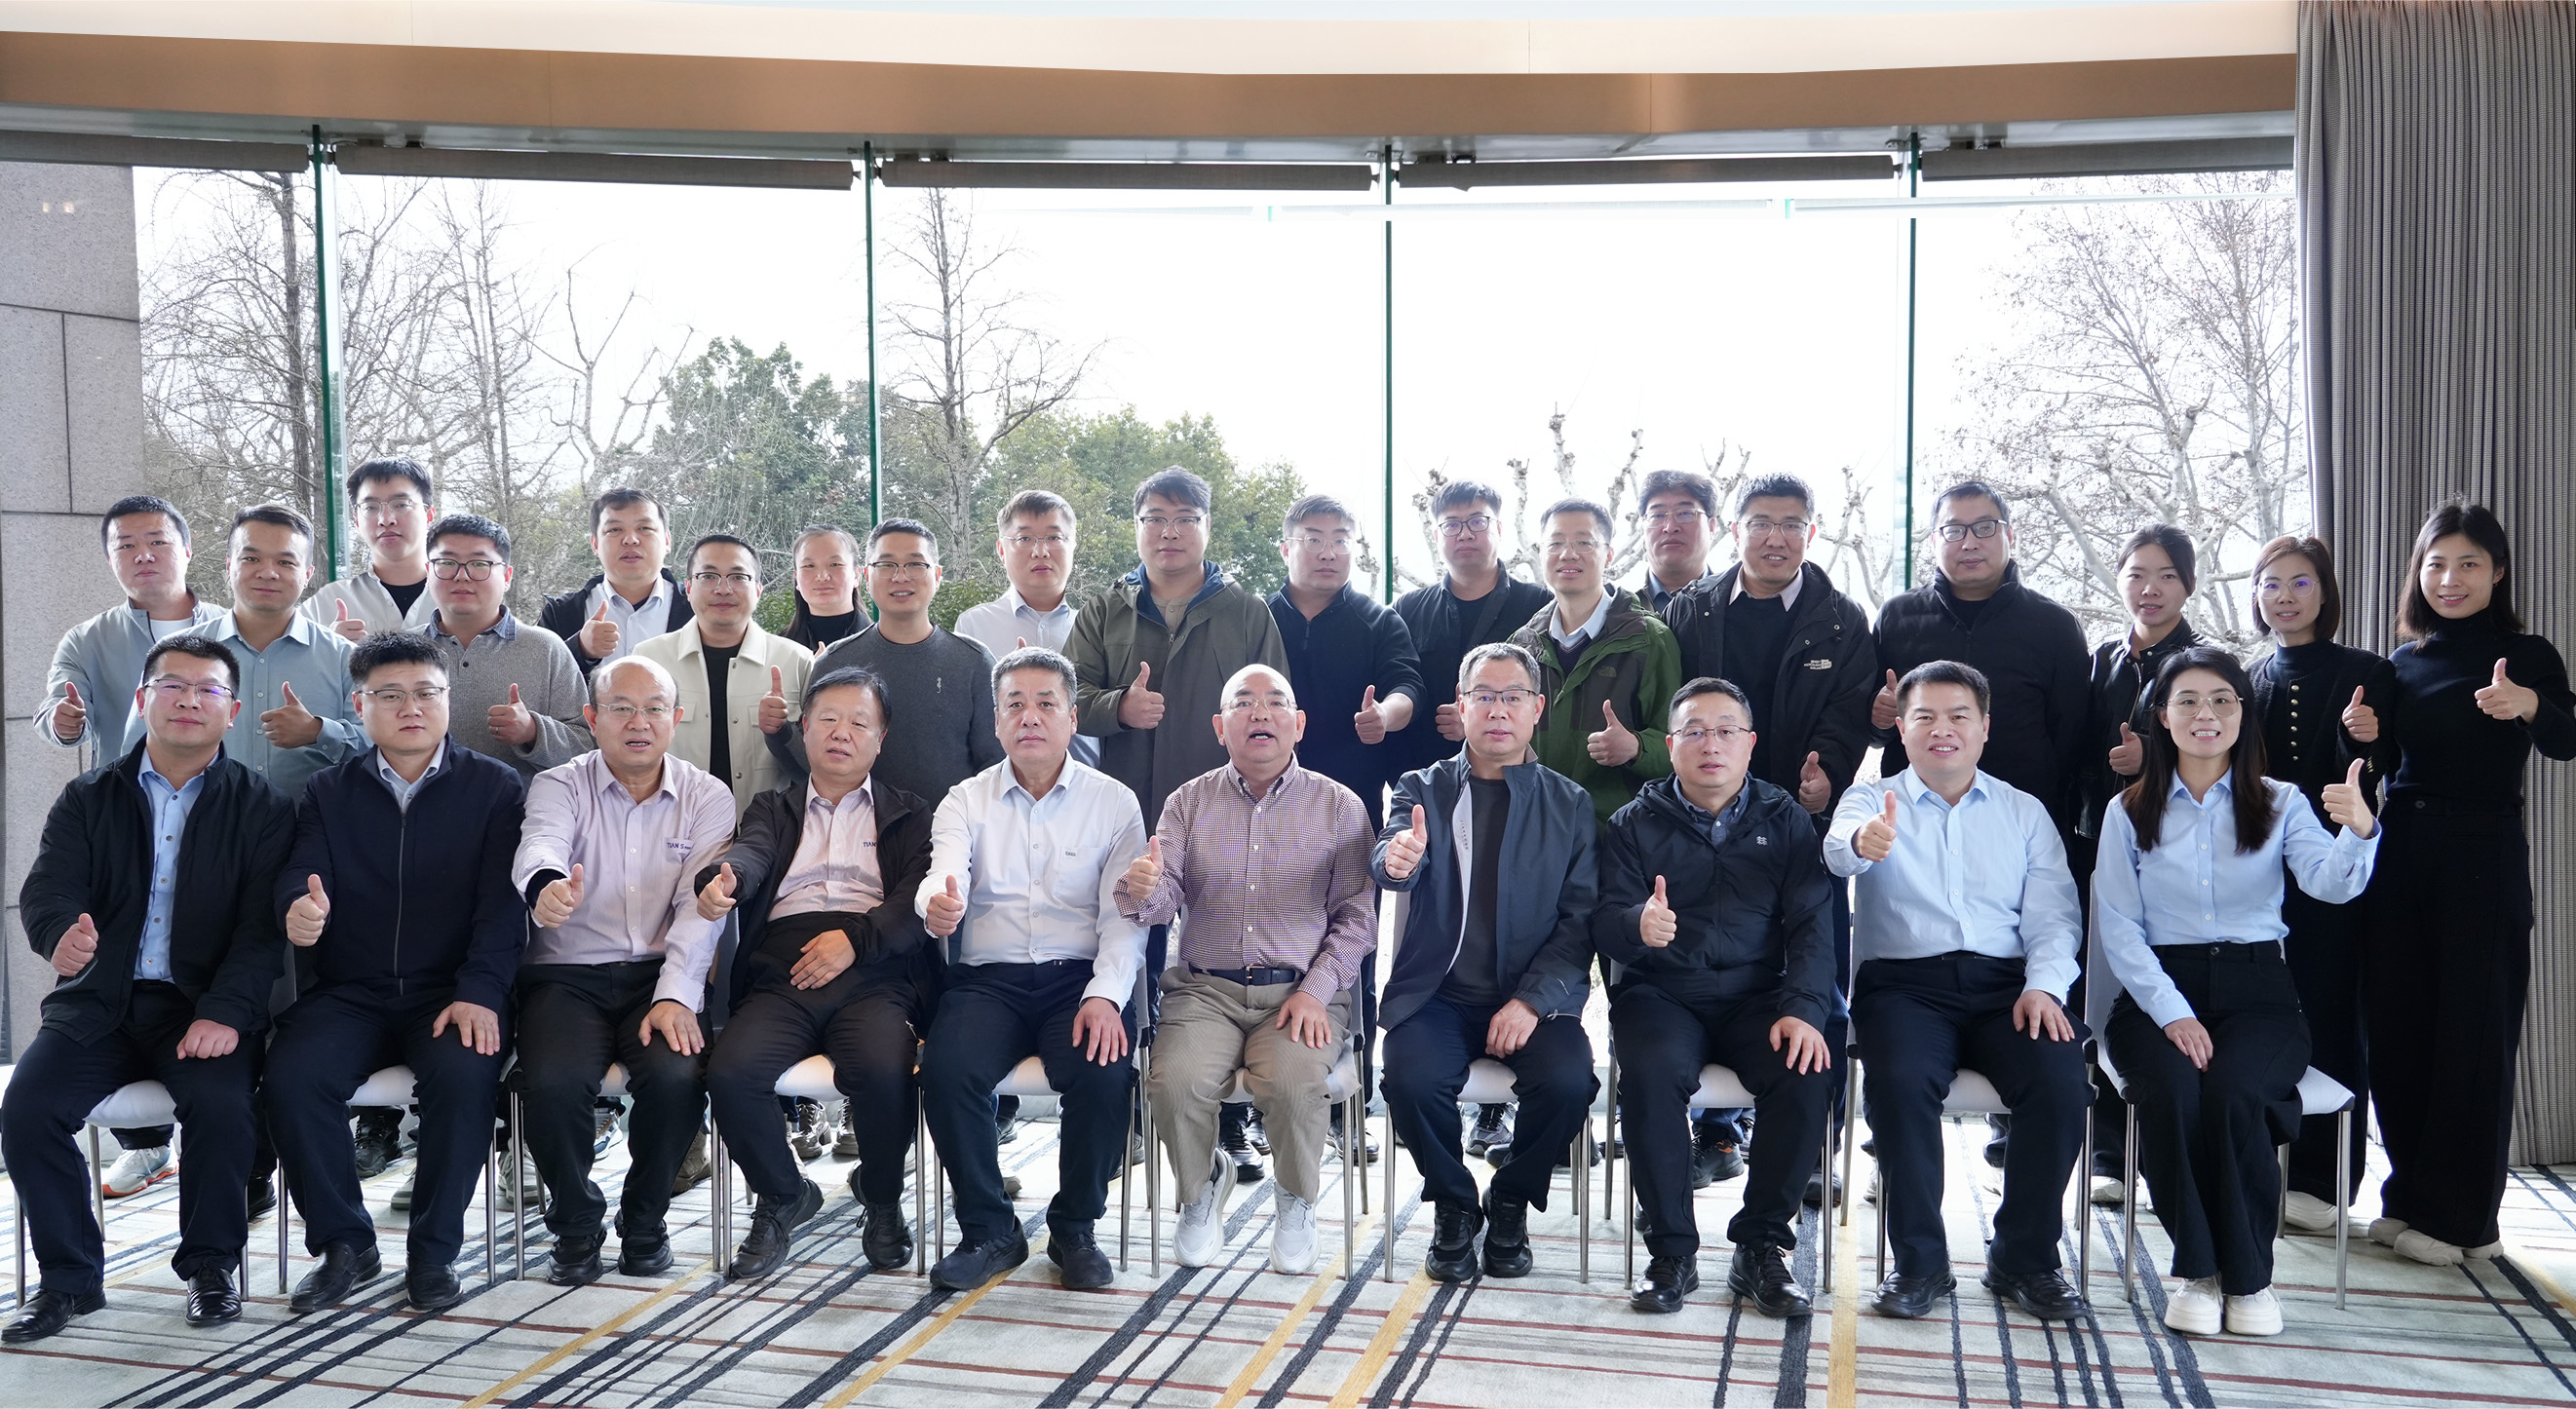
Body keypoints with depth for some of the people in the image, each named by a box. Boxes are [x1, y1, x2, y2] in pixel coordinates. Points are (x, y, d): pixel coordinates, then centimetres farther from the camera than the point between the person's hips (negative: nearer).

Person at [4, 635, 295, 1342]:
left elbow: (262, 927, -5)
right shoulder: (87, 800, 12)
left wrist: (224, 1014, -20)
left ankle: (210, 1265, -5)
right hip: (99, 1001, 3)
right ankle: (69, 1277, -2)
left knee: (221, 1103, -29)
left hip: (204, 1006, -2)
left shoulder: (262, 809, 5)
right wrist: (61, 936, -29)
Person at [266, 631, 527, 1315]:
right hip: (348, 993, 2)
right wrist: (301, 906, -26)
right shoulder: (329, 792, 15)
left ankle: (434, 1251, -13)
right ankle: (343, 1242, -6)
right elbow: (301, 870, 0)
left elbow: (503, 901, -3)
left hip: (451, 992, -2)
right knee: (292, 1076, -26)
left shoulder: (496, 788, 7)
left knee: (462, 1073, -32)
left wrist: (478, 993, -18)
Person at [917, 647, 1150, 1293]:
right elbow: (945, 877, -7)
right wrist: (937, 907, -33)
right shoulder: (965, 801, 11)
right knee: (946, 1071, -28)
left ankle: (1075, 1227, -3)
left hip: (1080, 976, -1)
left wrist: (1105, 995, -18)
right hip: (988, 978, 1)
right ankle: (989, 1232, -7)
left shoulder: (1113, 803, 8)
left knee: (1104, 1073, -30)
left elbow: (1125, 916, 0)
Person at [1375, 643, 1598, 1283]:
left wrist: (1531, 1001, -14)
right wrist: (1396, 858, -40)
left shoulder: (1570, 804, 7)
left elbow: (1580, 921, 1)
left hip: (1535, 997, 0)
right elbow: (1393, 861, -14)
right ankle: (1454, 1206, 1)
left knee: (1568, 1081, -28)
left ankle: (1510, 1204, 2)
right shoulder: (1423, 789, 6)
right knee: (1412, 1079, -29)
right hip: (1439, 993, 0)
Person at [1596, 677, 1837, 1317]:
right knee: (1651, 1070, -32)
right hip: (1661, 994, -1)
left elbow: (1812, 923, 1)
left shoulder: (1786, 820, 11)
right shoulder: (1635, 824, 9)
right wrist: (1638, 924, -28)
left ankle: (1762, 1246, -13)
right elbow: (1606, 923, -2)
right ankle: (1672, 1251, -18)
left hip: (1758, 995, 1)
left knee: (1808, 1072, -28)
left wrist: (1803, 1009, -16)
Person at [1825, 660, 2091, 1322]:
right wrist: (1862, 842, -39)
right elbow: (1838, 850, -13)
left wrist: (2043, 984, -10)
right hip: (1904, 981, -2)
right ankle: (1919, 1261, -16)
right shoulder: (1871, 800, 11)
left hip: (2007, 981, 2)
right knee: (1901, 1081, -32)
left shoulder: (2025, 812, 19)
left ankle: (2025, 1258, -7)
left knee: (2061, 1082, -26)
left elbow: (2053, 914, 11)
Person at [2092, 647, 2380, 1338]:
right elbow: (2118, 929, 2)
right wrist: (2171, 1013, -13)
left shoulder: (2279, 804, 10)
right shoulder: (2130, 812, 10)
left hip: (2255, 990, 0)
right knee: (2172, 1092, -31)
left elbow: (2330, 884, -10)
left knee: (2235, 1092, -31)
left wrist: (2358, 831, -34)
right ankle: (2197, 1270, -15)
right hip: (2157, 990, 0)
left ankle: (2248, 1275, -13)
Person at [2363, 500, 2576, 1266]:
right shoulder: (2403, 664, 10)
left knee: (2473, 1034, 1)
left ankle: (2459, 1215, 11)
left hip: (2483, 859, -4)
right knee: (2397, 1030, 7)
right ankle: (2413, 1196, 20)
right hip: (2401, 853, 4)